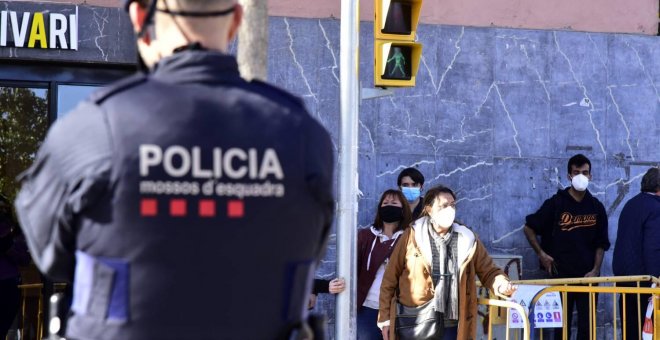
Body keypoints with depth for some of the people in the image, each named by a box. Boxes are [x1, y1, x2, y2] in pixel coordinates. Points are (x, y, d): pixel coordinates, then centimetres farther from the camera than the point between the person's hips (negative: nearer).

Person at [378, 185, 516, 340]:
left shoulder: (467, 239, 6)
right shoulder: (412, 236, -1)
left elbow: (488, 271, 9)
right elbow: (390, 278, 2)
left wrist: (501, 283, -14)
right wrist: (385, 317, 0)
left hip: (451, 326, 2)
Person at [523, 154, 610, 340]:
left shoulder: (596, 207, 5)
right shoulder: (555, 203, -3)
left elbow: (601, 244, 9)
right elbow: (529, 228, 4)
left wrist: (595, 270, -2)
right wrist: (541, 253, -3)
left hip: (587, 276, 2)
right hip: (561, 275, -2)